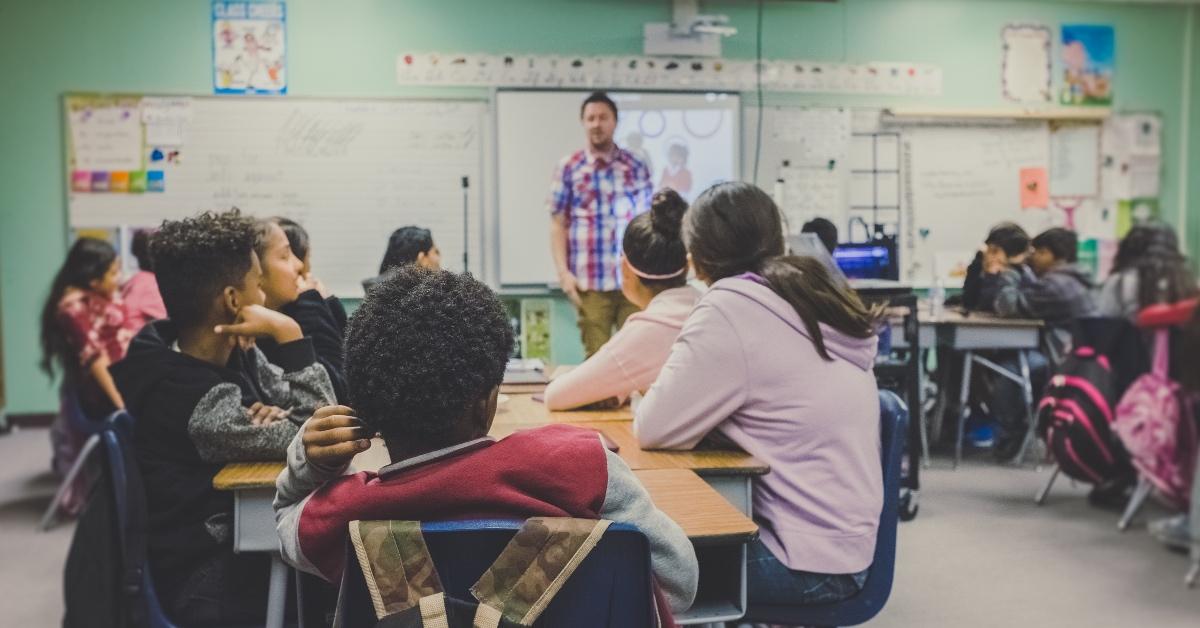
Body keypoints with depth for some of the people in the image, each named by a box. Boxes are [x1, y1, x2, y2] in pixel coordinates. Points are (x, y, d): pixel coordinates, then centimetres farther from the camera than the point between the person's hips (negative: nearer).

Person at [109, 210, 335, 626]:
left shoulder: (233, 352, -2)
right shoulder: (193, 400, -27)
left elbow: (314, 410, 1)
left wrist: (276, 417, -21)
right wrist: (288, 333, -26)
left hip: (242, 537, 7)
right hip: (213, 580, -7)